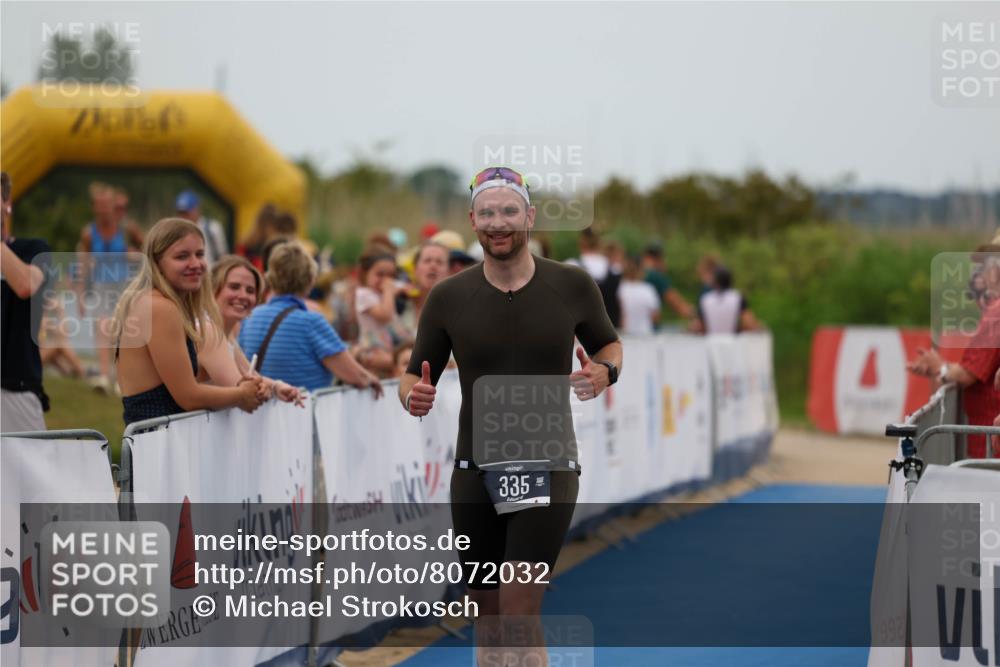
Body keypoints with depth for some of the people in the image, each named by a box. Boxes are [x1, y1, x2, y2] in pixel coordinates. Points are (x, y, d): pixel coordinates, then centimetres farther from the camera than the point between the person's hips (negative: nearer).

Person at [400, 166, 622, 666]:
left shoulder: (573, 286, -1)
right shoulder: (447, 297, 1)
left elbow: (608, 344, 16)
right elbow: (415, 375, 8)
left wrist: (603, 372, -8)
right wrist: (413, 396, -16)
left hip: (547, 468, -2)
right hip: (475, 471, 2)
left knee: (519, 611, -15)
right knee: (487, 620, 8)